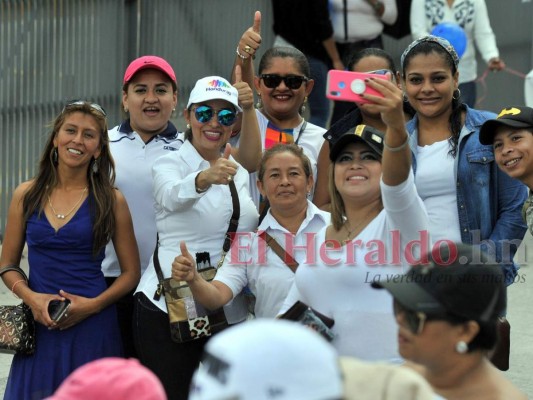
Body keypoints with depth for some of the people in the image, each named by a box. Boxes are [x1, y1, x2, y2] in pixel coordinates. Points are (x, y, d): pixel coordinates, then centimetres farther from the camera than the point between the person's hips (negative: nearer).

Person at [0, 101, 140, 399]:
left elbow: (131, 273, 3)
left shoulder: (111, 201, 0)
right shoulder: (27, 195, 6)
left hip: (92, 327, -2)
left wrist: (92, 305, -12)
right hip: (40, 327, 2)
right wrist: (32, 298, -9)